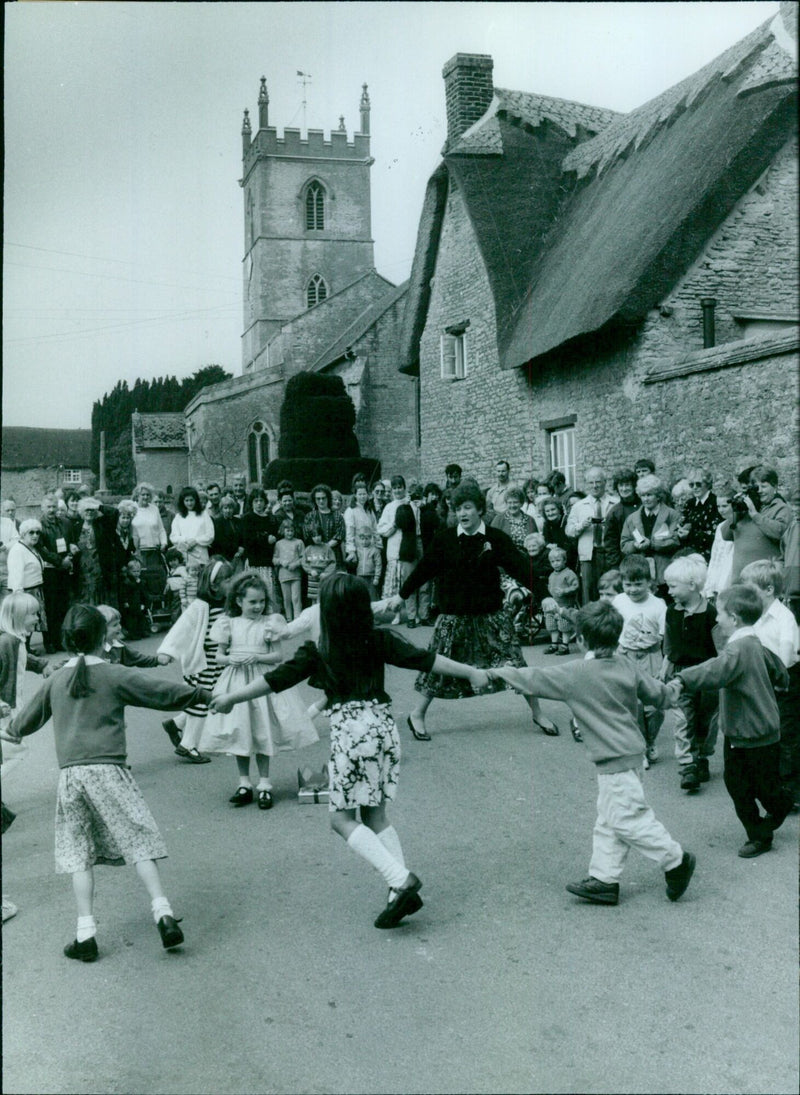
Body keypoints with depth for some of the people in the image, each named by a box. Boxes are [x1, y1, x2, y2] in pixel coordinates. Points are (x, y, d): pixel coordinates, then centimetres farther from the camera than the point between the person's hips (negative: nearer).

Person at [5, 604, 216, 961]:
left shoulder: (55, 682, 11)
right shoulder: (116, 676, 0)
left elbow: (24, 724, 24)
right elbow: (167, 693, -1)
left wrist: (11, 729, 46)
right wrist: (208, 695, 11)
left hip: (69, 774, 3)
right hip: (108, 770, -3)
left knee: (79, 855, 9)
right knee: (139, 841, 2)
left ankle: (85, 934, 7)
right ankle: (163, 913, -7)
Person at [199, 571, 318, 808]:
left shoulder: (270, 622, 0)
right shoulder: (228, 624, 3)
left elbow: (278, 656, -3)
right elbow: (218, 656, 7)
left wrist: (257, 658, -18)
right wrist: (230, 659, -14)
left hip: (261, 681, -1)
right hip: (235, 682, 1)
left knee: (262, 732, 1)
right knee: (238, 732, 4)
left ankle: (264, 784, 11)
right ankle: (244, 784, 16)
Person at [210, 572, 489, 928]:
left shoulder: (317, 653, -4)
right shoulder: (380, 641, 3)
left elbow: (275, 680, 1)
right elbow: (424, 659, 1)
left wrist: (230, 699, 12)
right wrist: (470, 672, 9)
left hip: (350, 730, -5)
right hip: (384, 725, 5)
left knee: (342, 818, 4)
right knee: (375, 815, 15)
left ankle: (400, 879, -11)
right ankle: (403, 890, 7)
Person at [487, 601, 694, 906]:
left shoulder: (576, 674, -15)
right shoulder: (628, 666, 2)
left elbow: (535, 681, -9)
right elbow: (658, 695, 8)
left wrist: (498, 673, 5)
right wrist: (672, 689, 32)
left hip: (615, 761, -9)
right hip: (632, 752, 9)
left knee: (628, 819, 0)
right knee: (608, 823, 13)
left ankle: (676, 860, 7)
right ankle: (604, 880, 17)